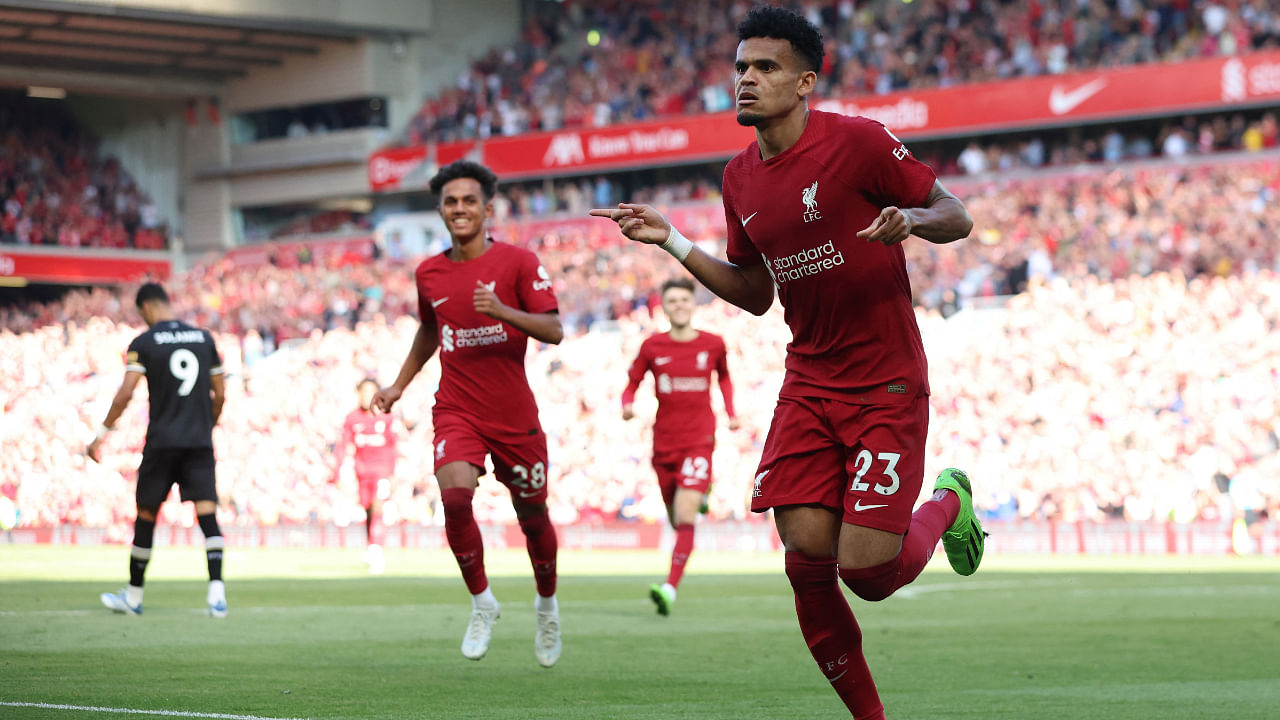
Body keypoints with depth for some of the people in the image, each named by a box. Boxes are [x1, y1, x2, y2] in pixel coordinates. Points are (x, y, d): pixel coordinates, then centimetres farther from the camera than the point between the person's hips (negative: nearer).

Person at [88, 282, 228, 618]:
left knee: (146, 515, 10)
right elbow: (219, 394, 13)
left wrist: (101, 436, -6)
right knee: (207, 514, -5)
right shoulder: (204, 338, 10)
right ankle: (216, 592, -22)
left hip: (161, 442, -2)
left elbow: (125, 393, -11)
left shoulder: (144, 343, -2)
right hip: (200, 442, 3)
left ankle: (133, 596, 21)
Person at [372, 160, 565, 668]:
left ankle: (547, 606, 35)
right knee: (455, 497, -23)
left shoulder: (518, 262, -5)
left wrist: (501, 311, -26)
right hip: (456, 411, 2)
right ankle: (481, 603, -4)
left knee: (532, 515, 8)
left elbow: (553, 330, -12)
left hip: (515, 414, -2)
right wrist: (399, 384, 22)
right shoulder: (429, 274, 7)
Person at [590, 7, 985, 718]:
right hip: (809, 385, 5)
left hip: (887, 386, -5)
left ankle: (946, 502, 23)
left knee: (868, 572, -11)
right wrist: (672, 242, 8)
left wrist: (911, 219, -27)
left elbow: (956, 217, -5)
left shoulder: (858, 140, -12)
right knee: (807, 560, -6)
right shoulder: (740, 178, 8)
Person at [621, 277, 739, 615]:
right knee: (676, 520, 13)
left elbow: (724, 376, 21)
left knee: (685, 517, -17)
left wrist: (730, 413, 11)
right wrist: (627, 406, -15)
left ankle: (670, 588, -24)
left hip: (699, 441, -2)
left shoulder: (713, 344, 1)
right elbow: (632, 382, 7)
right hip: (664, 444, 2)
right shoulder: (652, 346, -1)